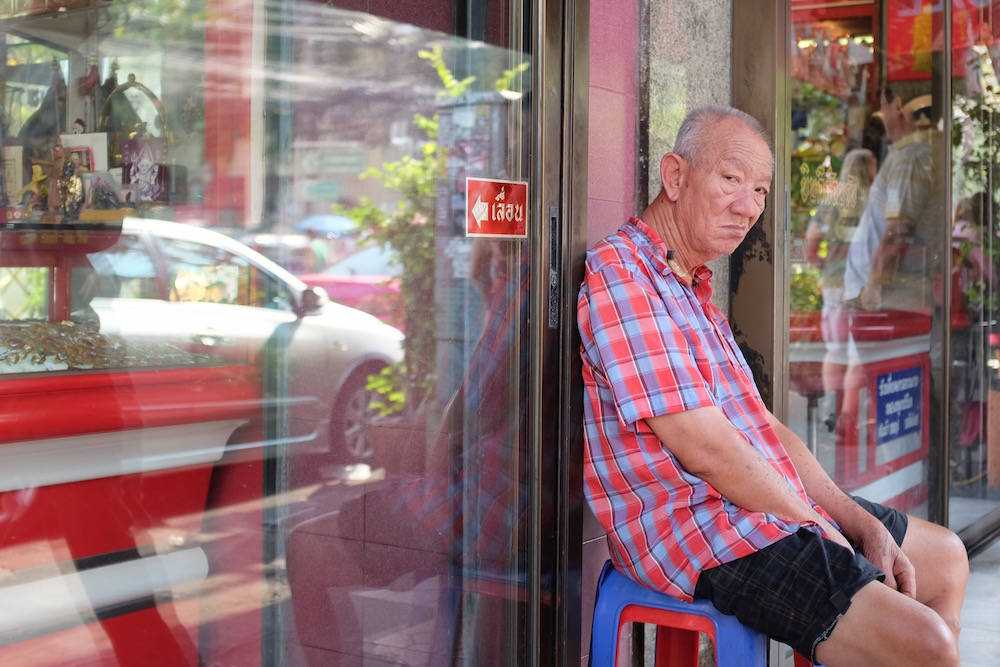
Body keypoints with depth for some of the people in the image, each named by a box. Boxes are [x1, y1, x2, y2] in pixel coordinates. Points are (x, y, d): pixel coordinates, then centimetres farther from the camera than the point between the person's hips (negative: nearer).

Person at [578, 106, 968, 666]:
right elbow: (704, 447, -20)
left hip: (772, 511, 11)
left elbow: (765, 428, 16)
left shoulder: (695, 290, 20)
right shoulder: (619, 274, -15)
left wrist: (861, 523, 6)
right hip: (705, 532, -11)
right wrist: (822, 530, -10)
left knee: (946, 555, 22)